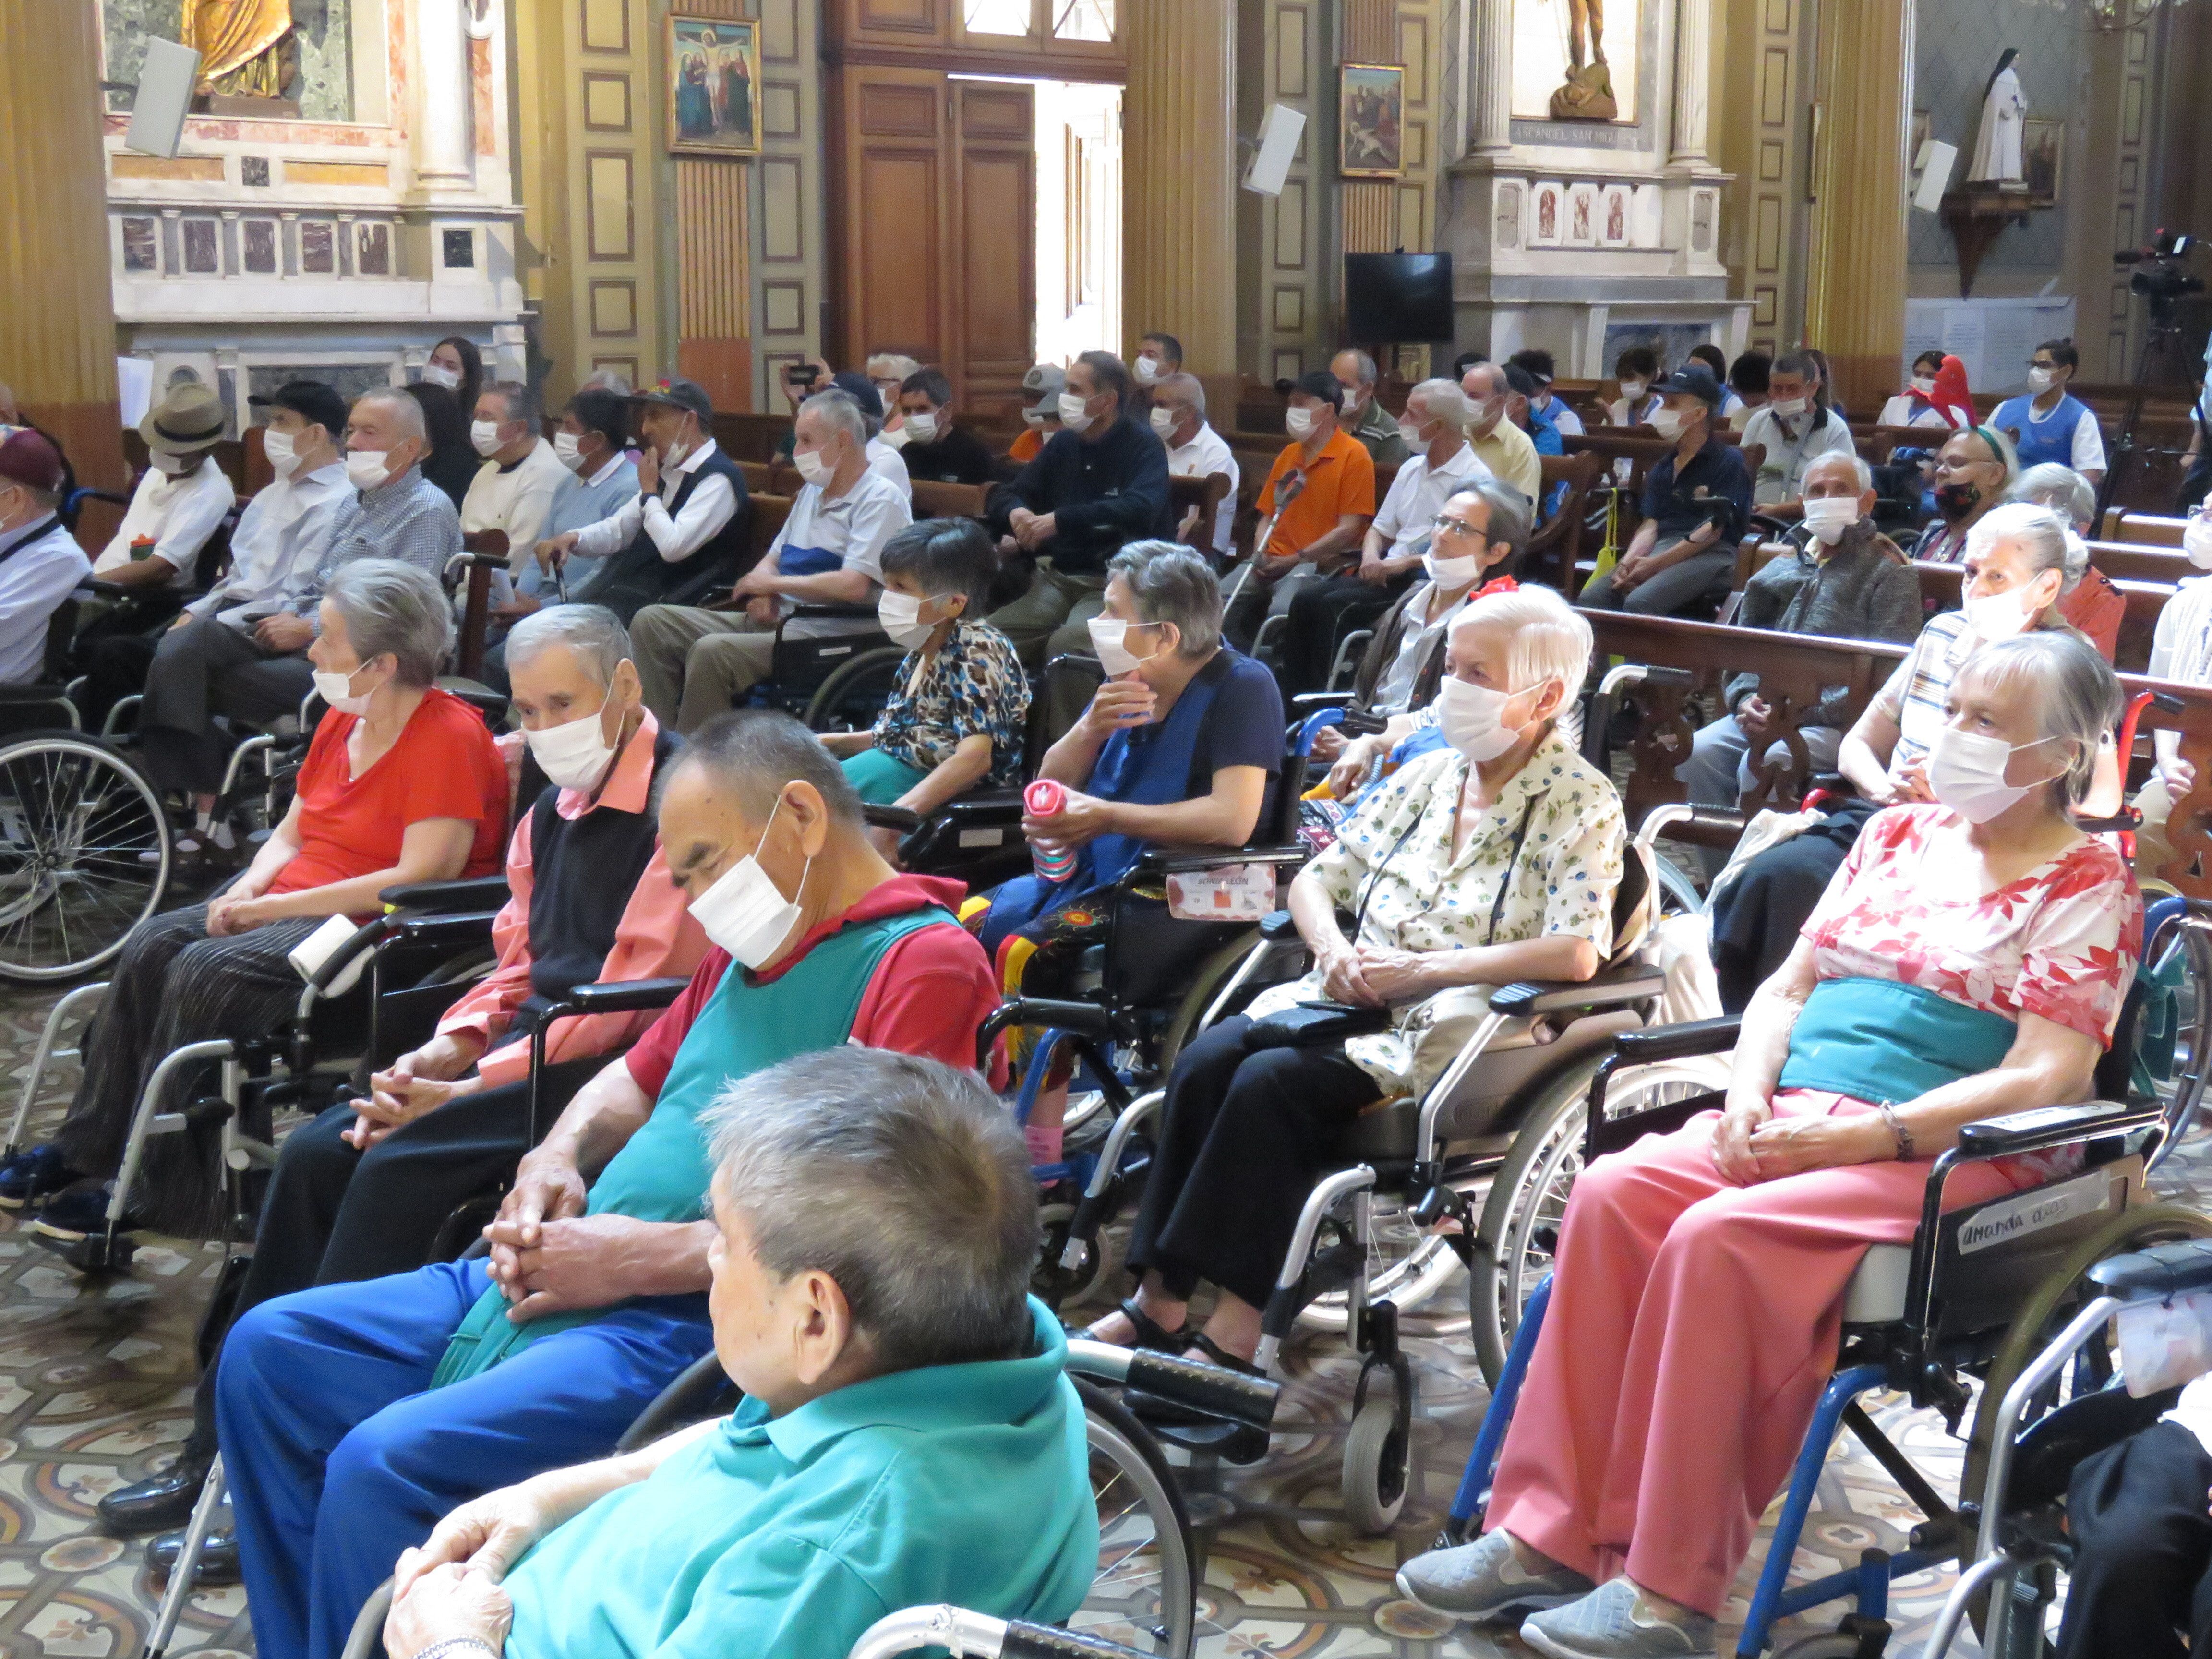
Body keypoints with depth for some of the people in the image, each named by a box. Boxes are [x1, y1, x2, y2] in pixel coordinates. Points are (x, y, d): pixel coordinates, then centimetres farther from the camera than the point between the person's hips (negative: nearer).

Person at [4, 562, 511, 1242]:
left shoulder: (451, 737, -15)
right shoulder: (343, 720, 13)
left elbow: (421, 877, -23)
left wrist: (274, 907, -20)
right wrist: (249, 888, -5)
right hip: (289, 905, 9)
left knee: (205, 974, -25)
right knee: (151, 946, -11)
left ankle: (158, 1198, -16)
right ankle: (85, 1150, -4)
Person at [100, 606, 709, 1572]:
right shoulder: (550, 814, 15)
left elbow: (635, 999, -19)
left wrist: (474, 1085, -18)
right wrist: (444, 1051, -1)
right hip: (531, 1047, 9)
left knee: (398, 1168, -22)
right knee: (316, 1155, -5)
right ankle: (228, 1445, 4)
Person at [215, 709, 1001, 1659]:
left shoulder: (926, 960, -13)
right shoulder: (747, 951, 18)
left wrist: (641, 1256, -17)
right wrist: (556, 1161, 7)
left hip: (699, 1323, -10)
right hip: (558, 1280, 10)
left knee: (382, 1466, -25)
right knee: (266, 1354, 7)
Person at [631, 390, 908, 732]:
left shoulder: (881, 499, -8)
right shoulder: (812, 492, 21)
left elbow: (853, 586, -21)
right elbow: (772, 561, 25)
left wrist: (774, 582, -9)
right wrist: (761, 594, -1)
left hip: (829, 634, -10)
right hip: (773, 619, 10)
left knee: (711, 652, -32)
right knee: (652, 622, -3)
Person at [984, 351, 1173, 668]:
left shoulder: (1143, 446, -3)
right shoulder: (1064, 442, 15)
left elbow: (1139, 510, -22)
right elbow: (1007, 494, 19)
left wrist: (1060, 520, -25)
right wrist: (1015, 512, -8)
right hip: (1059, 578, 5)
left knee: (1066, 644, -35)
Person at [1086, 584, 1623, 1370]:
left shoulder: (1582, 806, -3)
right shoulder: (1426, 776, 16)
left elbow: (1577, 953, -19)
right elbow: (1315, 879, 19)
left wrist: (1419, 970, -18)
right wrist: (1335, 950, -4)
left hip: (1450, 1026, -6)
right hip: (1352, 998, 6)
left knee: (1275, 1081, -29)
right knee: (1207, 1058, -21)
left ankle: (1232, 1331, -24)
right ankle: (1159, 1299, -18)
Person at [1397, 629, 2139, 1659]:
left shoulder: (2088, 889, 0)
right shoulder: (1902, 833, 19)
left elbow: (2044, 1080, -12)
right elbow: (1785, 988, 18)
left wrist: (1861, 1136, -19)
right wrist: (1750, 1093, -3)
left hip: (1944, 1153, -6)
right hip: (1793, 1118, 6)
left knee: (1717, 1238, -32)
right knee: (1614, 1194, -21)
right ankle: (1546, 1534, -19)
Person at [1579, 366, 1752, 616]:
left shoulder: (1728, 461, 3)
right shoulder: (1662, 468, 25)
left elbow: (1713, 529, -6)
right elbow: (1650, 525, 15)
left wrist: (1657, 564, -16)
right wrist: (1629, 562, -9)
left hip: (1709, 554, -7)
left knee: (1640, 602, -34)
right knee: (1592, 598, -21)